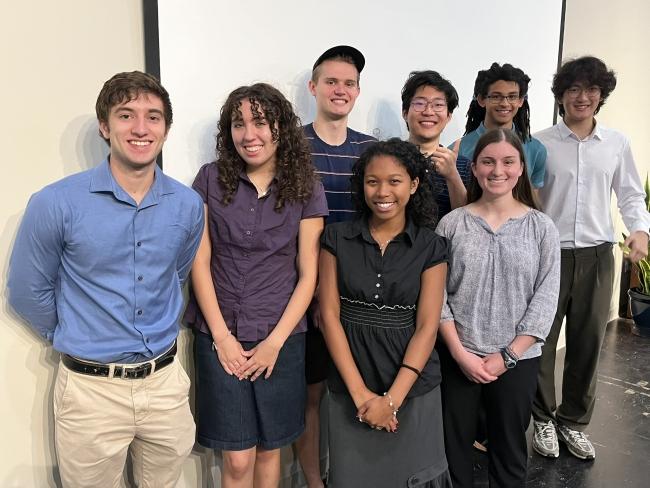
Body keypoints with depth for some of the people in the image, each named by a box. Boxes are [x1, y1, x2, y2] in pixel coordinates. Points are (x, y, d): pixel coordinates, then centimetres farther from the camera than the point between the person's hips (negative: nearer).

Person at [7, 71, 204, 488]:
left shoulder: (188, 205, -3)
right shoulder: (57, 203, -13)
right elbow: (28, 293, -1)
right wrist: (75, 341, 9)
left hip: (166, 381, 3)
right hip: (92, 389, -3)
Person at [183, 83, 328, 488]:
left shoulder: (306, 190, -1)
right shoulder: (211, 180, -1)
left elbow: (308, 275, -2)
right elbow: (200, 262, -2)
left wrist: (275, 341, -8)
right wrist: (222, 336, -8)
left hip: (280, 339, 1)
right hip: (221, 338, 0)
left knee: (269, 449, 15)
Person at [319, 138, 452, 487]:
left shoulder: (430, 246, -3)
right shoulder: (337, 238, -3)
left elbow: (427, 326, -7)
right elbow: (329, 315, -6)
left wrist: (392, 398, -13)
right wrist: (360, 392, -11)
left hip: (411, 385, 0)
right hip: (350, 386, 1)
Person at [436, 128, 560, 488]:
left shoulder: (542, 228, -2)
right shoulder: (452, 224, -3)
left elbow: (546, 298, -5)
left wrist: (508, 355, -9)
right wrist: (460, 352, -10)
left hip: (518, 359, 1)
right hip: (457, 357, 0)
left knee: (510, 450, 16)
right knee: (453, 446, 13)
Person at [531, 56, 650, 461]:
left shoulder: (617, 144, 7)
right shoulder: (540, 143, -1)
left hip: (597, 256, 3)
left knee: (588, 342, 10)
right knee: (540, 340, 3)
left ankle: (574, 421, 28)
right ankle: (544, 419, 24)